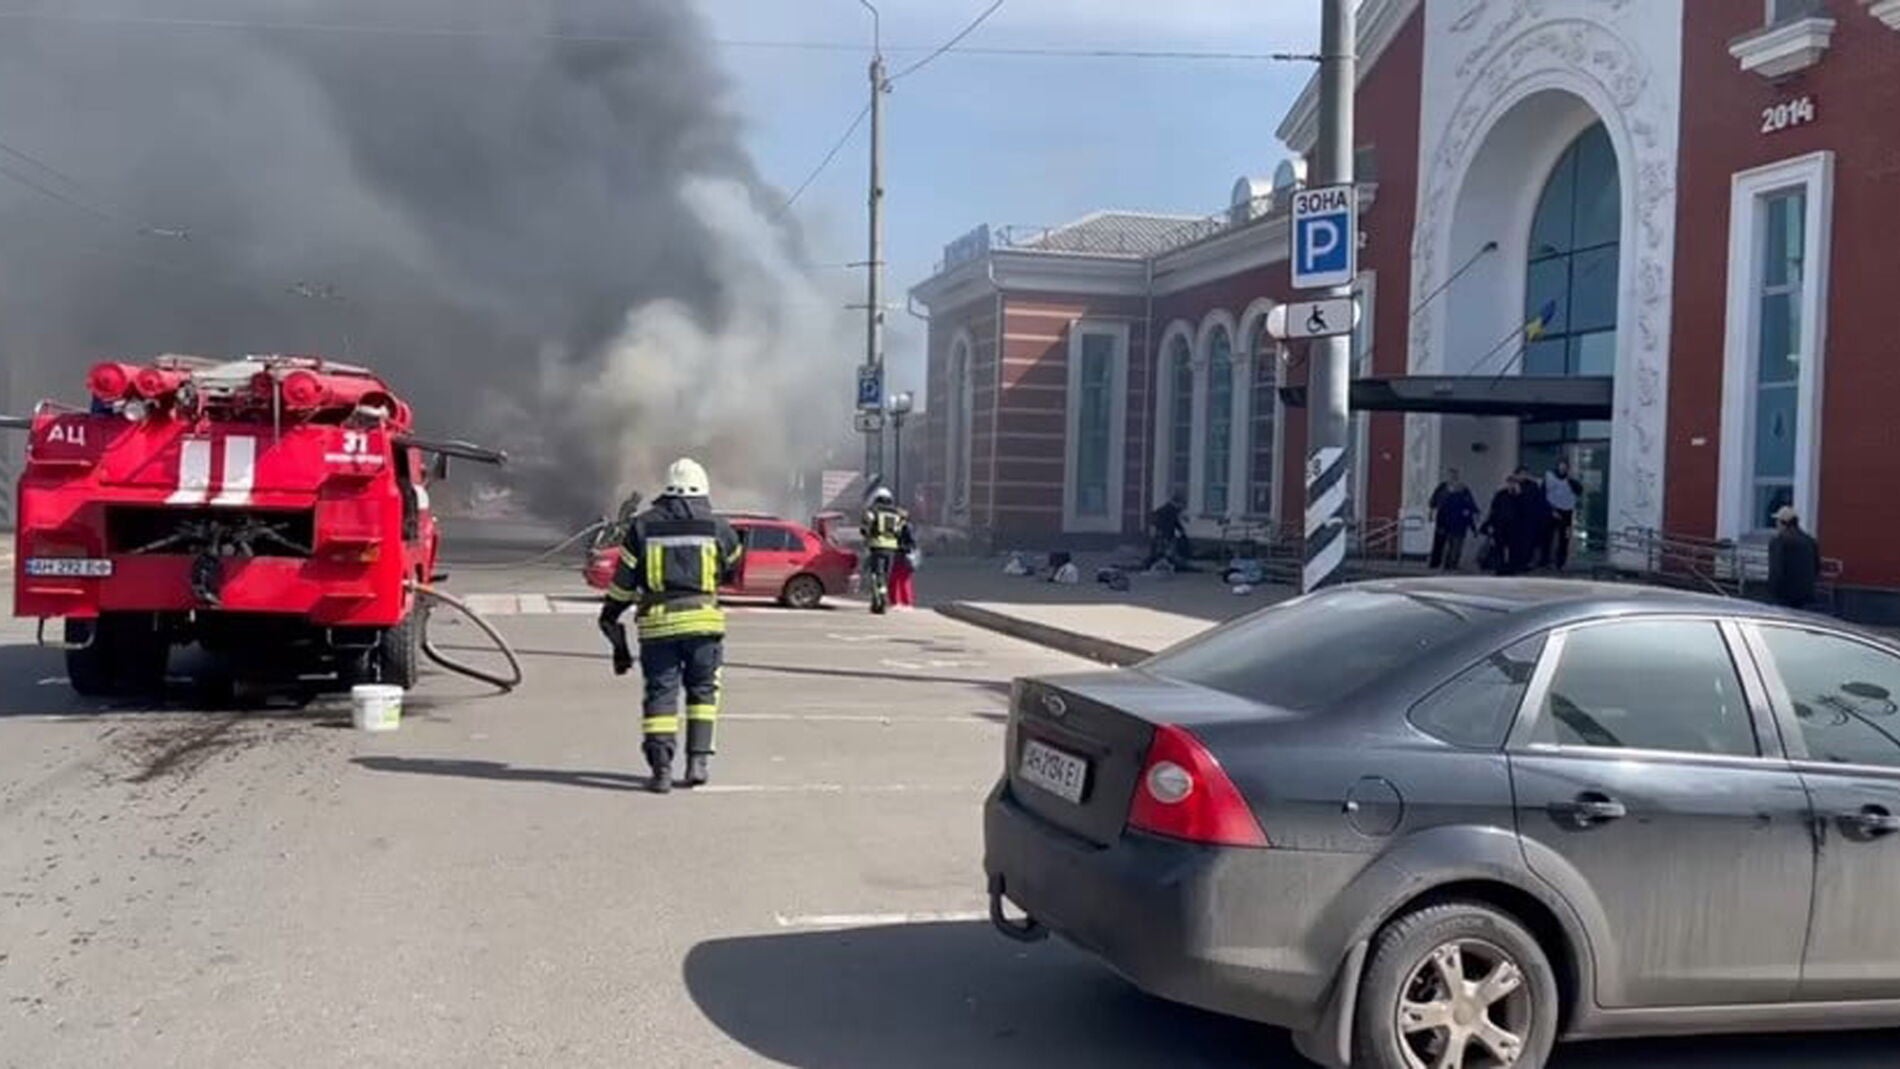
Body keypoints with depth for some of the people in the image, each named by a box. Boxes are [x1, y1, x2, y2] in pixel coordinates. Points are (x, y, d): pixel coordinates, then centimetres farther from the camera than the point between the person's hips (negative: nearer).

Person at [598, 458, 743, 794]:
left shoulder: (643, 526, 6)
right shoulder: (718, 528, 5)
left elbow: (623, 581, 7)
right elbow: (735, 570, 21)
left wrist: (610, 621, 17)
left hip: (656, 622, 0)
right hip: (703, 620, 0)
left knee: (660, 693, 4)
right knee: (702, 690, 15)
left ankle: (661, 767, -4)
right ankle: (698, 760, 9)